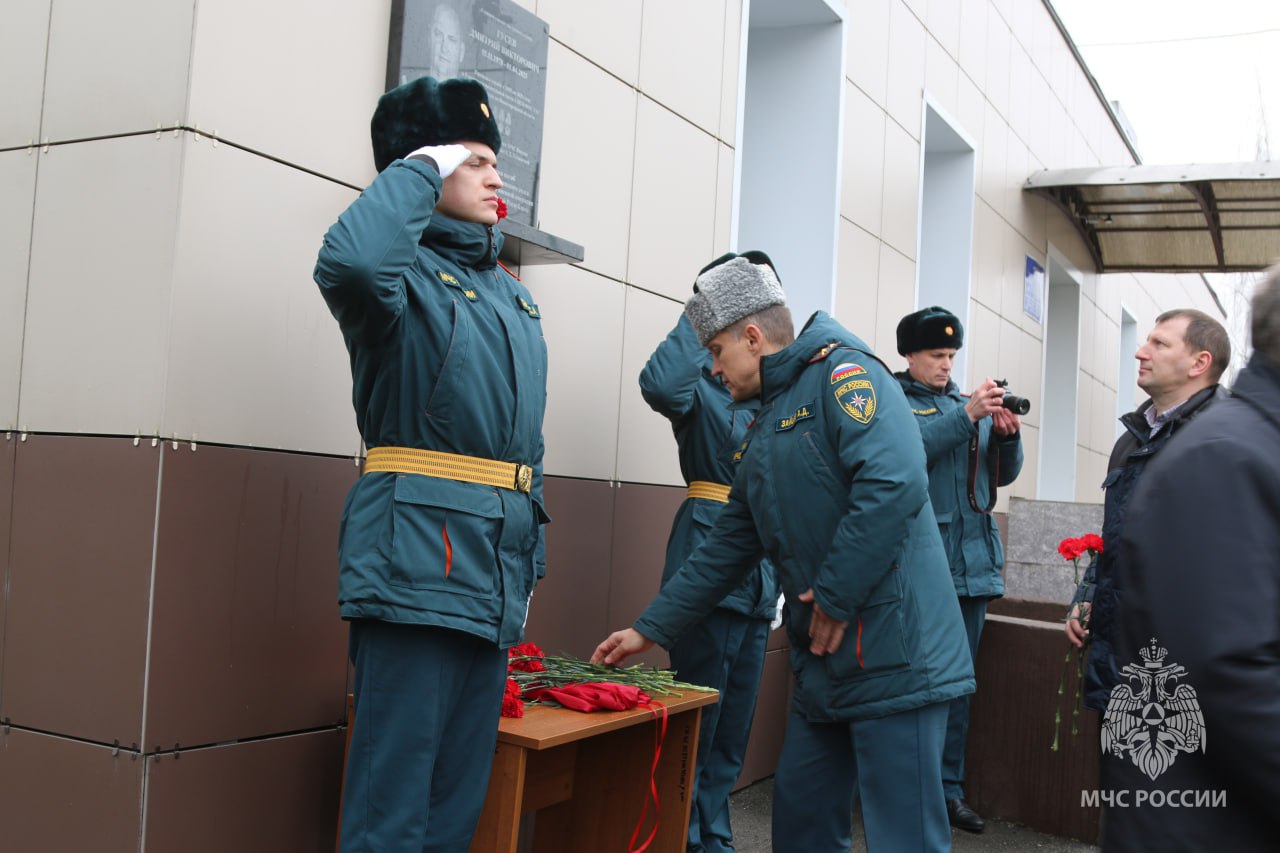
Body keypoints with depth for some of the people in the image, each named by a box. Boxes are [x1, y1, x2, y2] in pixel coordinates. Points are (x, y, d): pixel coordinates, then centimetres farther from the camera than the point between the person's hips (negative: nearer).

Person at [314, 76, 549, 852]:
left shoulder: (516, 299, 19)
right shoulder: (406, 274, -4)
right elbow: (348, 262, -31)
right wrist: (420, 170, -14)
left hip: (493, 574, 8)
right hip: (418, 557, -8)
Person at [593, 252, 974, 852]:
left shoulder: (841, 371, -8)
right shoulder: (764, 429, 19)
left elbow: (895, 481, -24)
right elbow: (728, 547, 22)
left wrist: (834, 599, -18)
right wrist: (651, 628, 20)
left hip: (893, 652, -9)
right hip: (824, 661, 9)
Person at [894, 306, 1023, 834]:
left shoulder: (968, 403, 16)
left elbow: (1003, 475, 15)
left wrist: (1006, 435, -3)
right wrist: (966, 416, -23)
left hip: (974, 562, 6)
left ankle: (948, 790, 21)